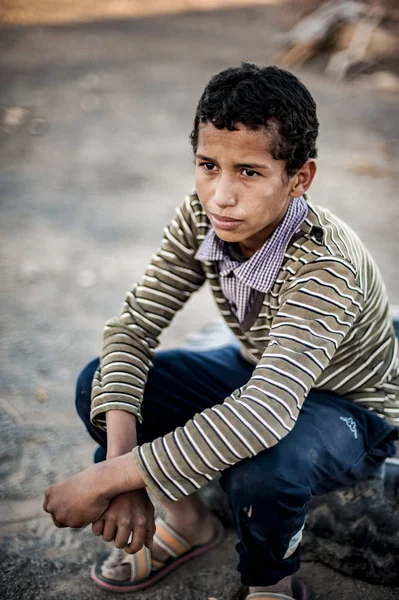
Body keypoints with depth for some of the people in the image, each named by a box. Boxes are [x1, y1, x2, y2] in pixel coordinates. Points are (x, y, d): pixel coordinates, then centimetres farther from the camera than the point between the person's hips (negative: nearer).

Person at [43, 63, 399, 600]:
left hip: (347, 409, -5)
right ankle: (188, 521, 12)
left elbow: (265, 414, -47)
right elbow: (133, 326, -16)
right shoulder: (200, 220, -19)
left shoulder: (324, 267, -37)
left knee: (259, 470, -39)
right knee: (98, 384, -10)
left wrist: (106, 479, -45)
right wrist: (120, 457, -31)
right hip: (257, 373, 6)